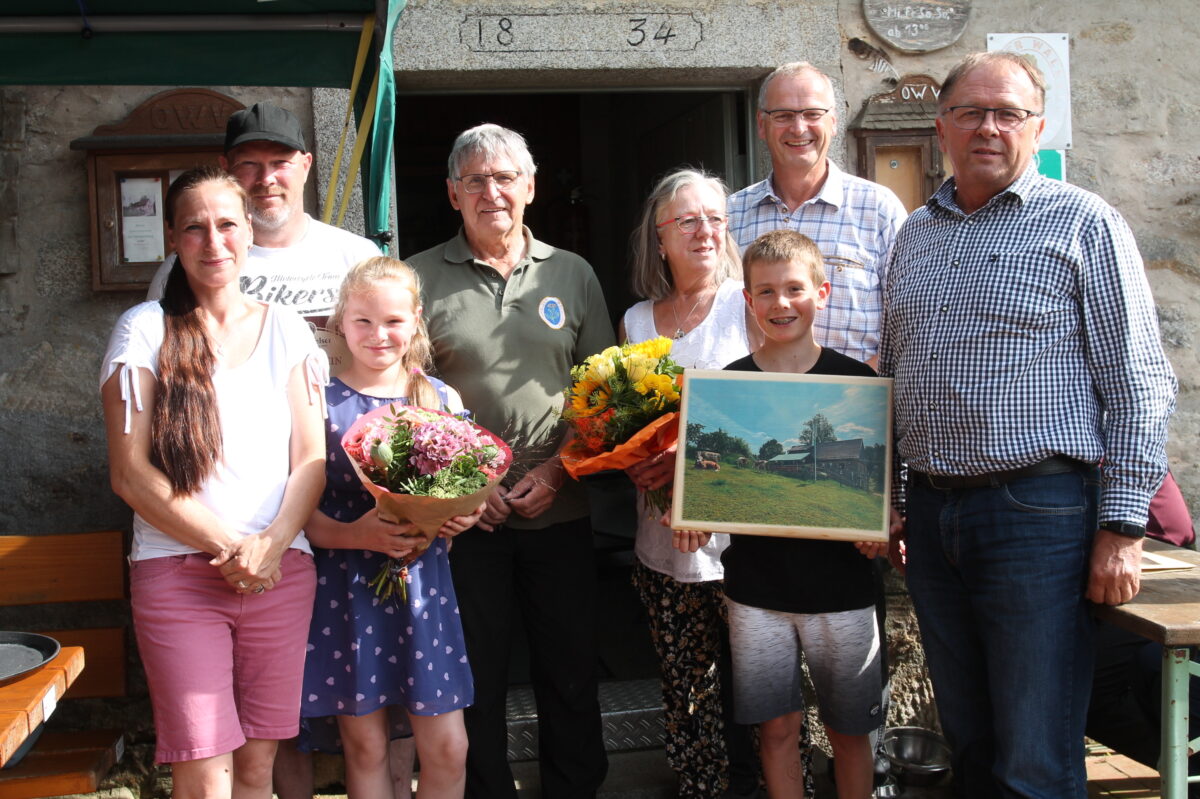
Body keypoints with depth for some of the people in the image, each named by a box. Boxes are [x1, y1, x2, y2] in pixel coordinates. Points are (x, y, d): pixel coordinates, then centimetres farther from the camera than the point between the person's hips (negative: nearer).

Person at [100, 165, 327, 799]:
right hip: (177, 573, -2)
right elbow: (130, 473, -4)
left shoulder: (285, 331, 10)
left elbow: (311, 461, 7)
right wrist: (229, 546, -9)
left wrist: (271, 545, -10)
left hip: (281, 572, 3)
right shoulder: (145, 329, 1)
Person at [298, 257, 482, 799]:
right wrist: (355, 535, -23)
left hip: (424, 583, 2)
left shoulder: (443, 399, 5)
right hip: (348, 586, -2)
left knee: (448, 750, 4)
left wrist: (462, 517, -10)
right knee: (365, 747, 9)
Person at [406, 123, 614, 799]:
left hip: (560, 511, 2)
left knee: (573, 673, 9)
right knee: (477, 679, 7)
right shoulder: (419, 280, 2)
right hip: (462, 515, -1)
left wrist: (557, 469, -5)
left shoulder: (573, 274, 8)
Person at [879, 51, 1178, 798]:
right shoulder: (915, 235, 14)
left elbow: (1139, 386, -6)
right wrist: (890, 501, 15)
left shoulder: (1084, 223, -3)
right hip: (932, 511, 6)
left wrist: (1124, 527, -12)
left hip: (1039, 512, -5)